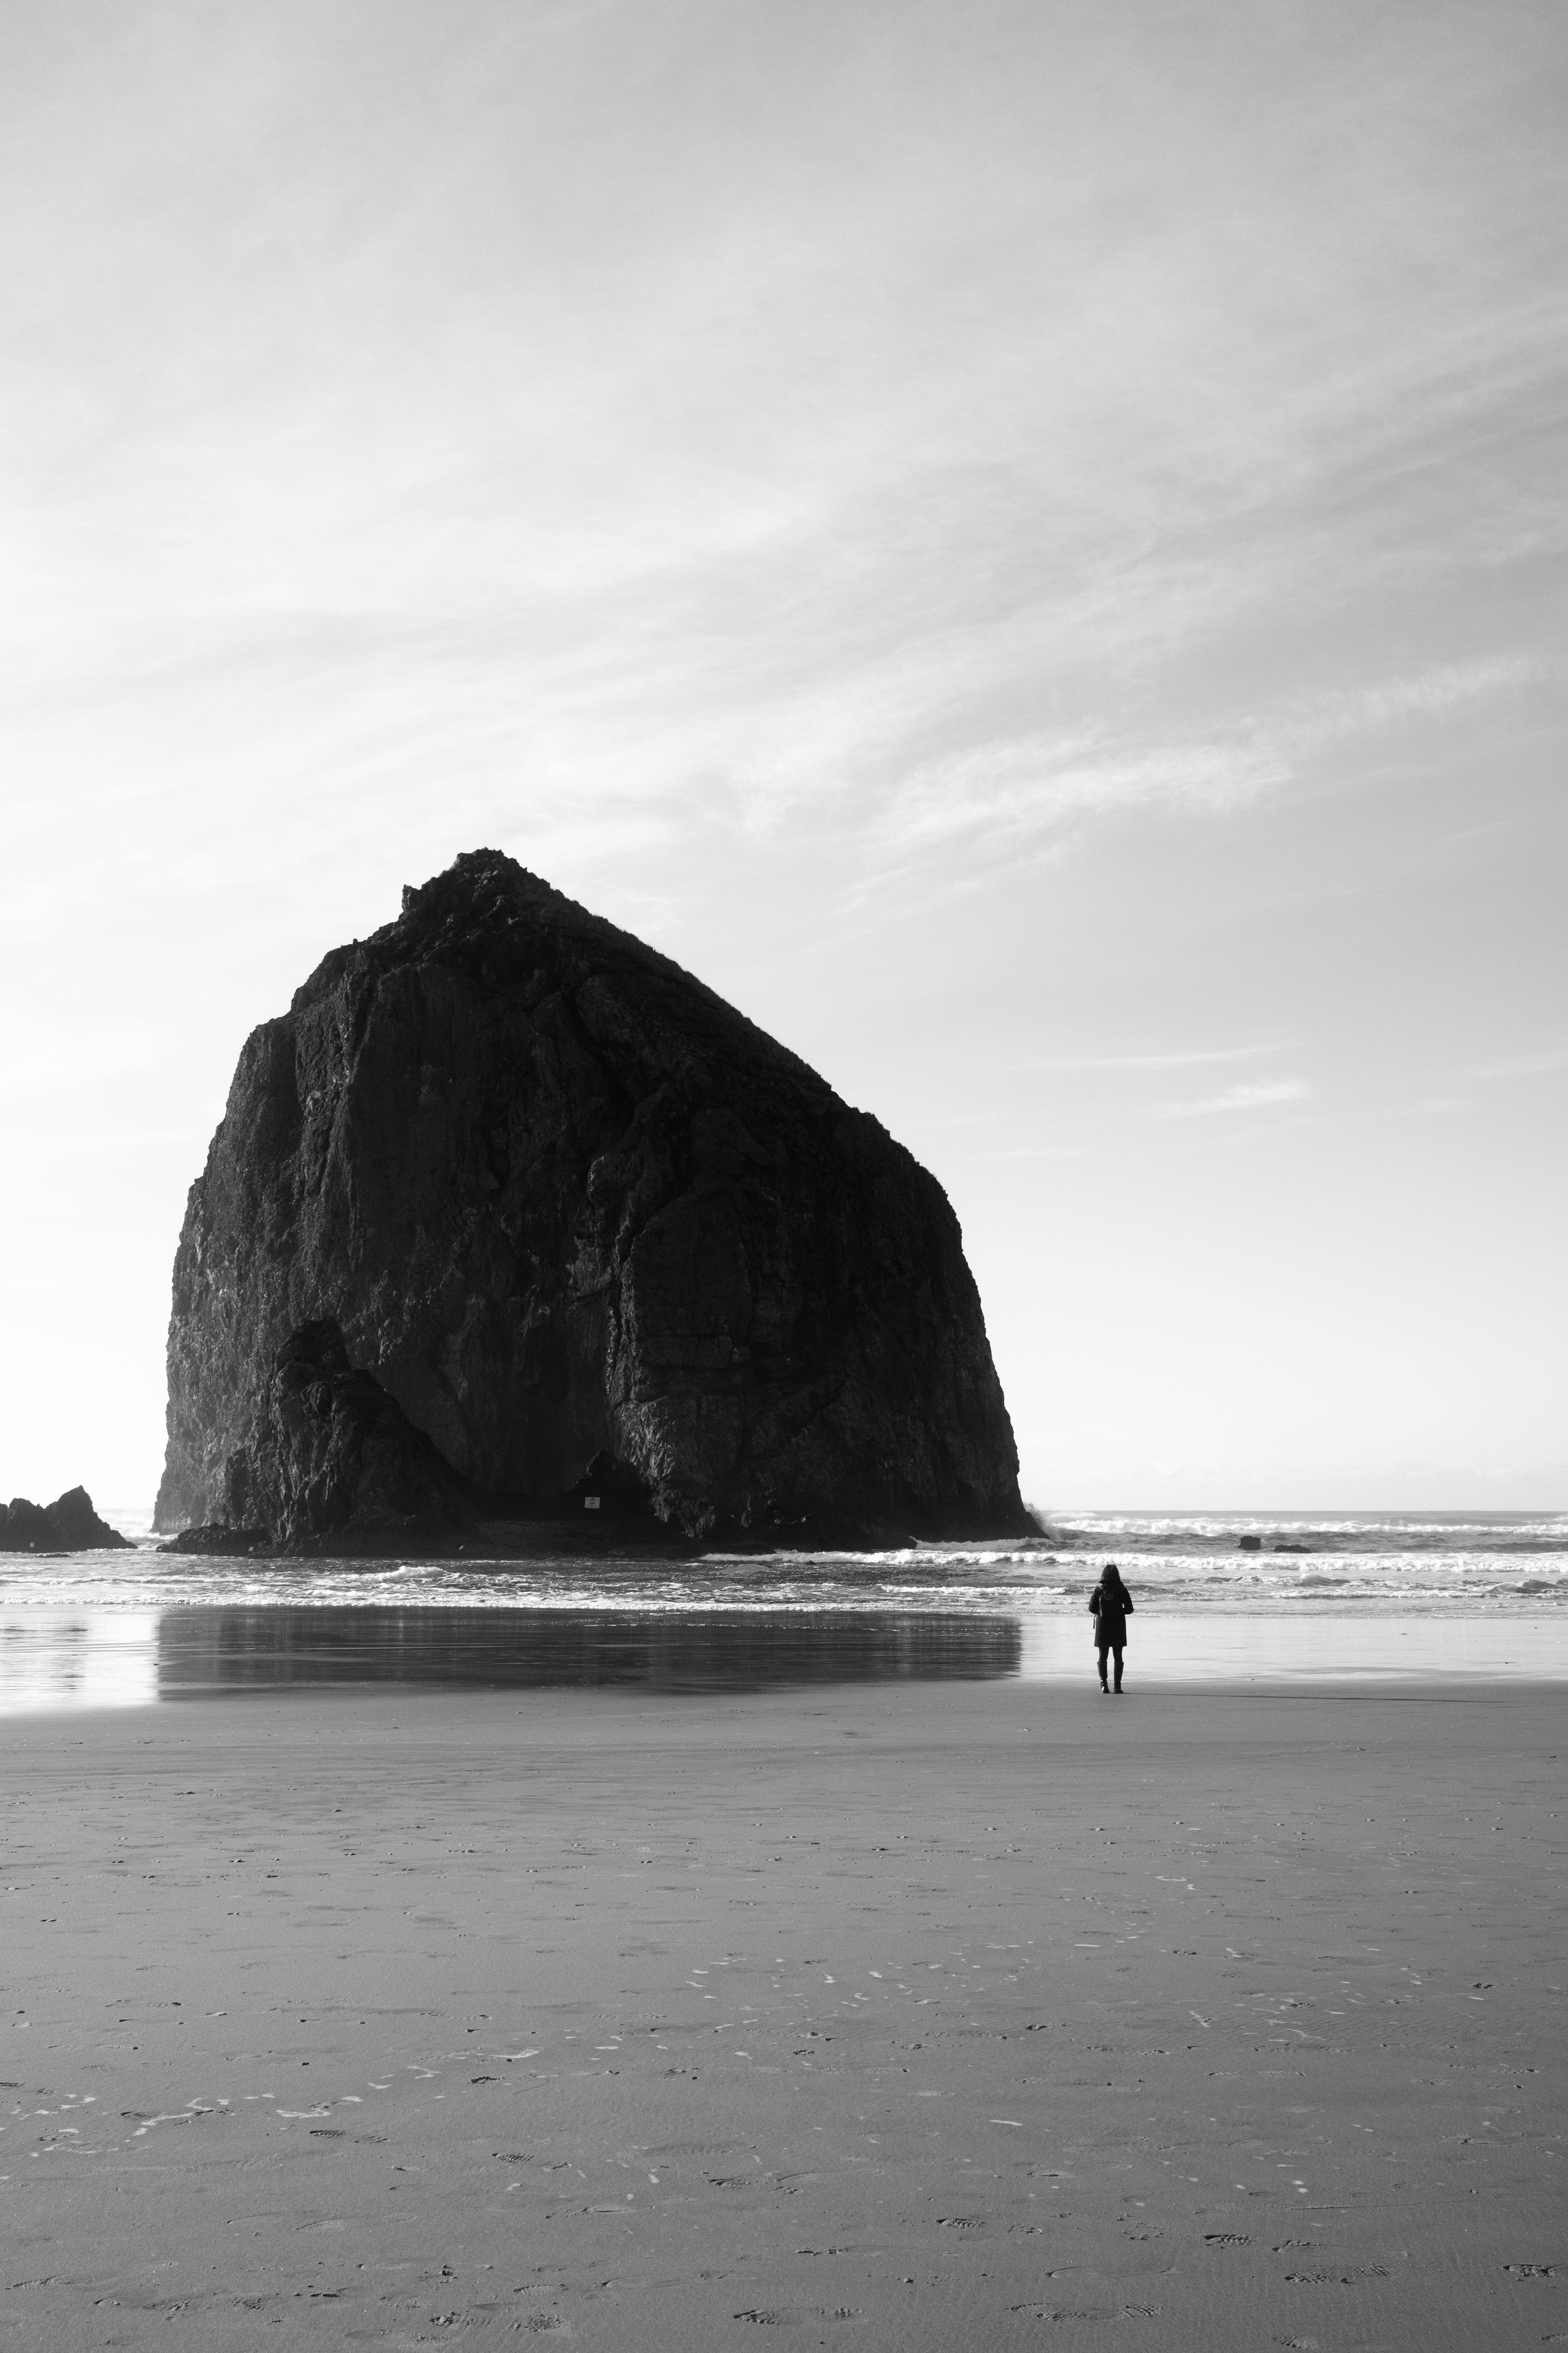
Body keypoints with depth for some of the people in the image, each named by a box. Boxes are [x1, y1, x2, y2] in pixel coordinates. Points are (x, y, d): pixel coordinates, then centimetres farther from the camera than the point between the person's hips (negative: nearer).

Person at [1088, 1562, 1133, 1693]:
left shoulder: (1099, 1590, -7)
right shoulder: (1121, 1590, -8)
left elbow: (1092, 1608, -3)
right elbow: (1129, 1609, -6)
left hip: (1102, 1626, 0)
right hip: (1118, 1627, 0)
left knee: (1103, 1657, 8)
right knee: (1118, 1657, 8)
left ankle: (1103, 1682, -6)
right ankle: (1118, 1686, 4)